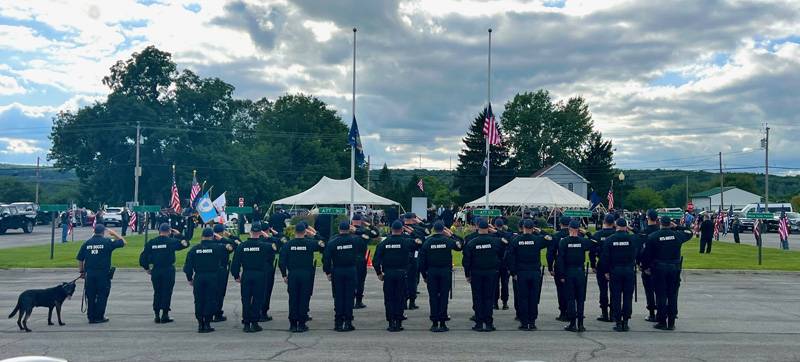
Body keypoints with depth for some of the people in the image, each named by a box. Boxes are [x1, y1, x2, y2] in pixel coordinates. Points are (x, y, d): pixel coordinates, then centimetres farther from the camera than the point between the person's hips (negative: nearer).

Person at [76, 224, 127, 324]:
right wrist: (114, 233, 13)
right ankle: (99, 317, 7)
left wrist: (82, 271, 19)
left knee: (90, 296, 10)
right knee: (102, 296, 5)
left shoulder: (86, 243, 5)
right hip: (103, 273, -3)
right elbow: (123, 242, 4)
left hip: (90, 273, 3)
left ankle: (91, 317, 15)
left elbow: (80, 259, 9)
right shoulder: (107, 242, -5)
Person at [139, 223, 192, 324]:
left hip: (155, 270, 4)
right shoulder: (171, 241, -8)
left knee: (157, 292, 13)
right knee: (167, 292, 3)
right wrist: (178, 235, 8)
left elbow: (143, 256, 2)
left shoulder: (151, 242, 2)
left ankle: (157, 315, 14)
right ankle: (165, 315, 4)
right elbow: (185, 243, -4)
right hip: (168, 270, -4)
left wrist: (146, 268, 14)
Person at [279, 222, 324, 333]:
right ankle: (302, 324, 6)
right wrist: (314, 235, 7)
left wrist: (284, 275, 7)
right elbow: (323, 245, 4)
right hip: (307, 274, -1)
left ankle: (293, 324, 10)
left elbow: (282, 262, -1)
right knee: (304, 299, 4)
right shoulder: (310, 243, -6)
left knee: (293, 299, 7)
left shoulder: (288, 244, -1)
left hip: (292, 275, 1)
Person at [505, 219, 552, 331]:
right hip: (535, 273, 0)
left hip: (521, 273, 0)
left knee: (522, 297, 5)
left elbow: (509, 257, -5)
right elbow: (551, 240, 2)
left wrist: (513, 273, 0)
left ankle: (524, 323, 5)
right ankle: (532, 322, 8)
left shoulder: (516, 240, -3)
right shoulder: (537, 239, -5)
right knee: (534, 298, 7)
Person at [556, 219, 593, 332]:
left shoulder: (563, 241, -7)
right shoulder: (583, 241, -4)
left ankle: (572, 324, 3)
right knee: (580, 299, 8)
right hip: (580, 272, 2)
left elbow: (560, 259, -8)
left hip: (568, 272, -2)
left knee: (570, 298, 4)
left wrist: (561, 275, -5)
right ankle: (580, 324, 8)